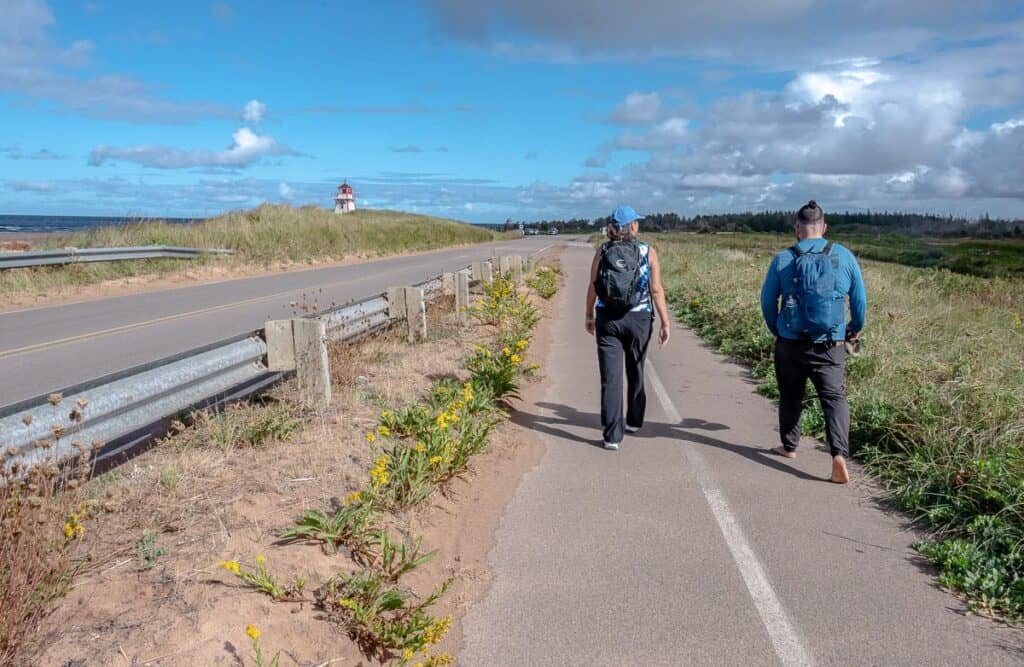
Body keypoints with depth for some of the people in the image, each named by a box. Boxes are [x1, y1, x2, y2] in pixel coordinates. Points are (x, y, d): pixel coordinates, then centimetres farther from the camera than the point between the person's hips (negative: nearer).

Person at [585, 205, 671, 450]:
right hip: (639, 320, 0)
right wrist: (665, 323, -1)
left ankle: (612, 435, -1)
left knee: (610, 378, 1)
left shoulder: (602, 251, 0)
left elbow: (592, 287, 2)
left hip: (607, 319, 0)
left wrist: (589, 315, 15)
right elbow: (657, 290, -6)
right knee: (635, 373, 20)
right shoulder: (647, 252, -3)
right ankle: (633, 421, 37)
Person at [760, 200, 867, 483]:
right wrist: (856, 328, 23)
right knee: (835, 398, 0)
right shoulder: (844, 256, -2)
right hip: (831, 346, 0)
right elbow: (860, 298, 6)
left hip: (790, 343, 1)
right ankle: (839, 453, -16)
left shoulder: (783, 259, -4)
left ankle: (789, 446, 30)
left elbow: (767, 300, 3)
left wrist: (775, 329, 20)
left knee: (791, 396, 17)